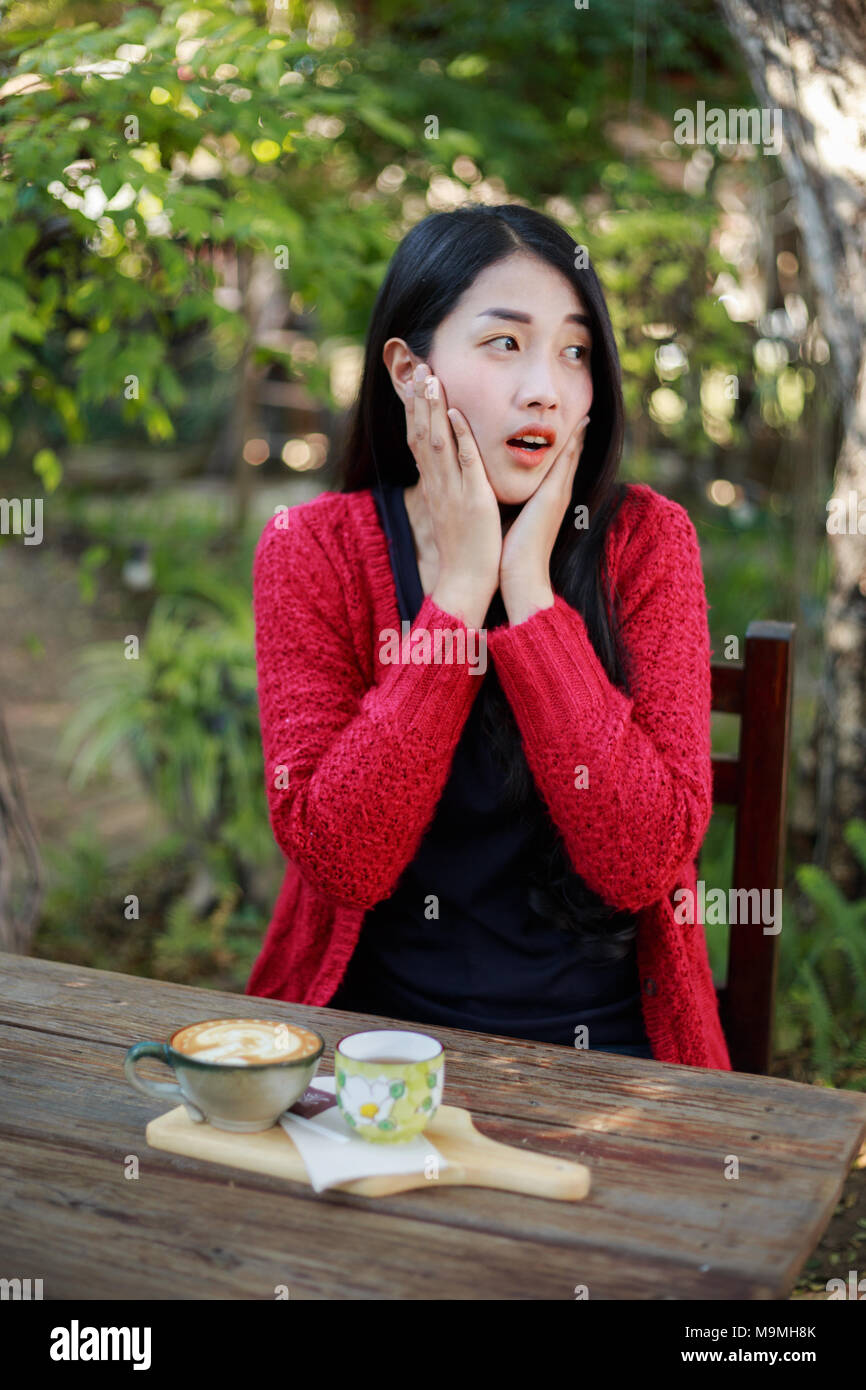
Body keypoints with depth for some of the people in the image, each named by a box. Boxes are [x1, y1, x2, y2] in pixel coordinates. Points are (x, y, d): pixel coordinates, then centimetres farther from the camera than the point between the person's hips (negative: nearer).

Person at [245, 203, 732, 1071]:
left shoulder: (643, 540, -4)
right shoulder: (312, 549, -4)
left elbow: (642, 863, -14)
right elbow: (341, 861, -14)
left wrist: (528, 585, -16)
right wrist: (458, 585, -16)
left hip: (601, 1039, -1)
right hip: (371, 1026, 1)